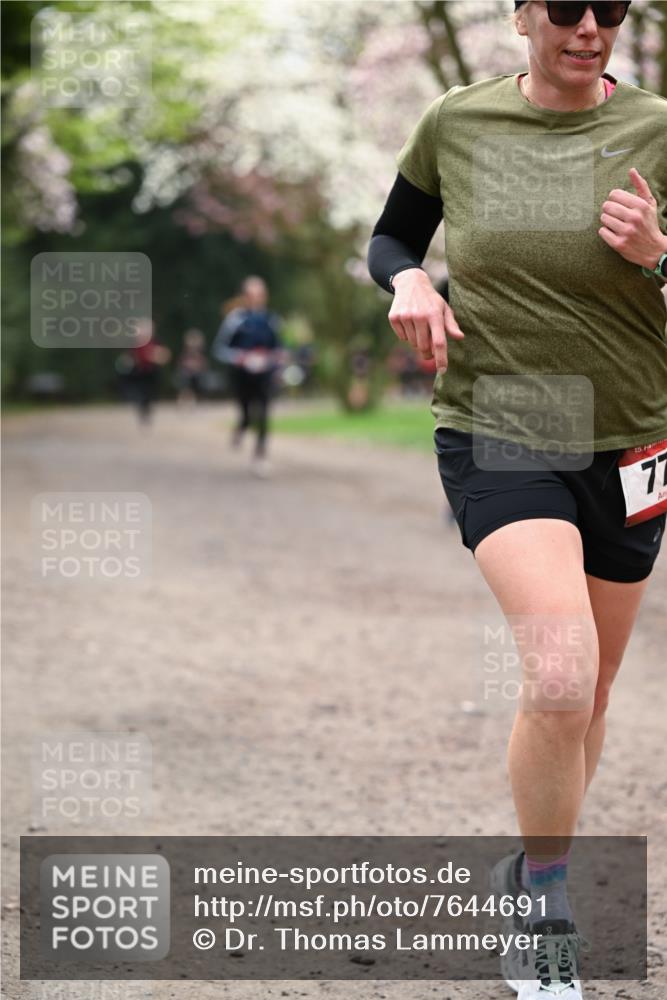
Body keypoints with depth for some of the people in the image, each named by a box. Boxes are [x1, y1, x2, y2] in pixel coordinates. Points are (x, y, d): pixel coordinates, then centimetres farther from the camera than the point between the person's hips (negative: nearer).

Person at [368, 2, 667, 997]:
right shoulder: (455, 122, -2)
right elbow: (390, 238, 13)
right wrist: (408, 281, -9)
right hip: (494, 436, -2)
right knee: (561, 673, -22)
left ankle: (534, 866, 40)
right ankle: (548, 918, -3)